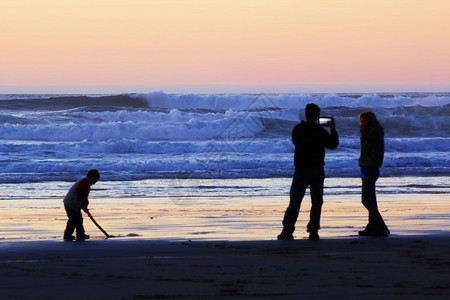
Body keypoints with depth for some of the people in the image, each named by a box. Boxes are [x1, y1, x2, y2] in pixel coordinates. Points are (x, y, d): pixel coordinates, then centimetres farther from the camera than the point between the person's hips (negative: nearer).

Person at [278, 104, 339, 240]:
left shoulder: (297, 130, -3)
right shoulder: (320, 132, -9)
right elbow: (333, 144, 4)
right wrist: (333, 130, 17)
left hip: (301, 170, 1)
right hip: (317, 171, -1)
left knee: (294, 202, 5)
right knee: (316, 202, 7)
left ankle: (287, 231, 0)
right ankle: (313, 231, 3)